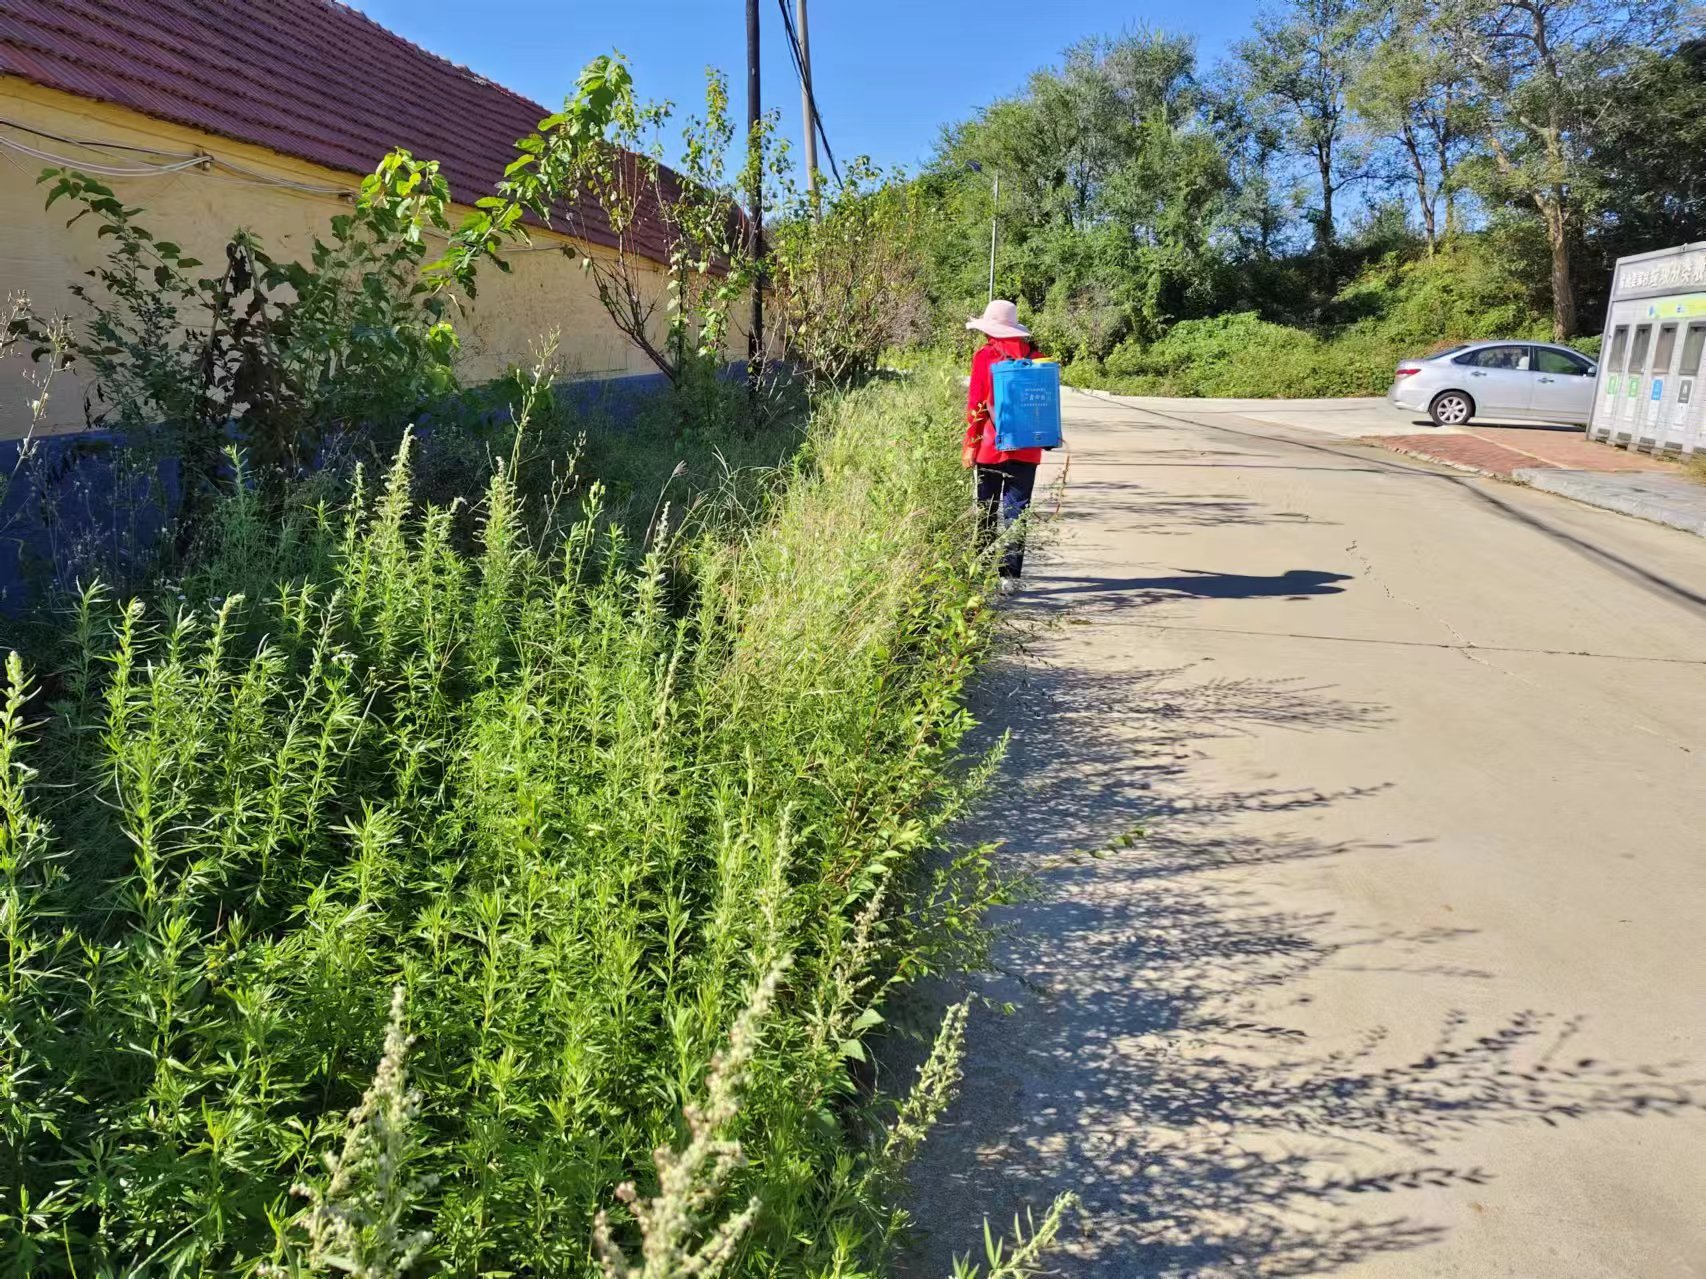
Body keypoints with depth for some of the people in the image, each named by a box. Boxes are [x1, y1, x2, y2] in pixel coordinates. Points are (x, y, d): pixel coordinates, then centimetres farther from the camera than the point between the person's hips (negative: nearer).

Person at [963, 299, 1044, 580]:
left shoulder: (985, 356, -5)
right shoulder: (1034, 356, 4)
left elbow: (976, 405, -7)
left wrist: (970, 446, -2)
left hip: (990, 448, -2)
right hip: (1026, 449, 2)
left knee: (987, 510, 11)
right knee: (1016, 509, 4)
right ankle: (1011, 572, 0)